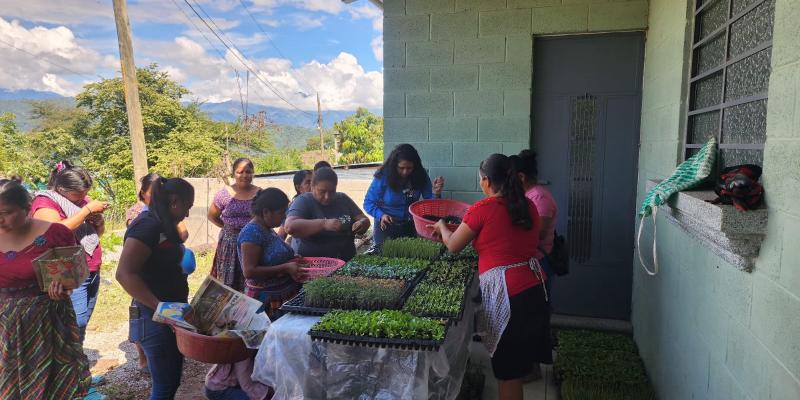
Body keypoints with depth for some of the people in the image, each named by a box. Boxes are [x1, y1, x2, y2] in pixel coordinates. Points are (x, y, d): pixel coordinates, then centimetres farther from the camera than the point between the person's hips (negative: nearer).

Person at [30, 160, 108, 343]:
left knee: (82, 324, 8)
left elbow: (97, 233, 21)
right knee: (76, 325, -13)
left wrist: (99, 221, -1)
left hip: (93, 272, 7)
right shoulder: (44, 202, -7)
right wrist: (87, 209, -20)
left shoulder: (81, 199, 13)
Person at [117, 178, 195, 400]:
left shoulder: (163, 226, 10)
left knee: (172, 379, 18)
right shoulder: (147, 225, -18)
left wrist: (179, 304, 9)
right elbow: (124, 274, -26)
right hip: (156, 317, -9)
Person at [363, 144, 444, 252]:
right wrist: (381, 215, -26)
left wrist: (436, 193, -25)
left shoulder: (420, 176, -8)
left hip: (411, 224, 3)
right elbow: (368, 203, -9)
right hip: (387, 223, -3)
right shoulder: (383, 177, -16)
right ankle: (376, 247, 21)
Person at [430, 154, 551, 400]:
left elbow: (453, 246, 0)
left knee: (508, 370, 7)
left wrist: (441, 226, 22)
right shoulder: (528, 206, 7)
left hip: (506, 293, -7)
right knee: (523, 359, 21)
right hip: (535, 286, 7)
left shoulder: (482, 209, -10)